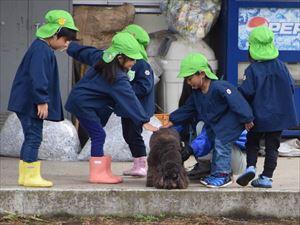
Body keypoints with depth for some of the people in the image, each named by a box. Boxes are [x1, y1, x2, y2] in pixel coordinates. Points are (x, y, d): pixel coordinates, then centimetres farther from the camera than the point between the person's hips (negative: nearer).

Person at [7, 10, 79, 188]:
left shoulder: (44, 49, 16)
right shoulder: (41, 50, -17)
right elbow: (38, 78, -23)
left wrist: (42, 101, 21)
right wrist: (42, 101, -22)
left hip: (28, 104, 11)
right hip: (31, 104, -11)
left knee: (32, 138, 13)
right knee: (34, 138, -8)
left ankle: (25, 176, 16)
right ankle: (31, 176, -6)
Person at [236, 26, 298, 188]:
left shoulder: (252, 70, -13)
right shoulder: (281, 66, 0)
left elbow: (246, 92, -18)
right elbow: (291, 88, 5)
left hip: (259, 116, -3)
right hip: (279, 115, 3)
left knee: (252, 142, 14)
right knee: (272, 146, 9)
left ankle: (250, 167, -7)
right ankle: (266, 177, 7)